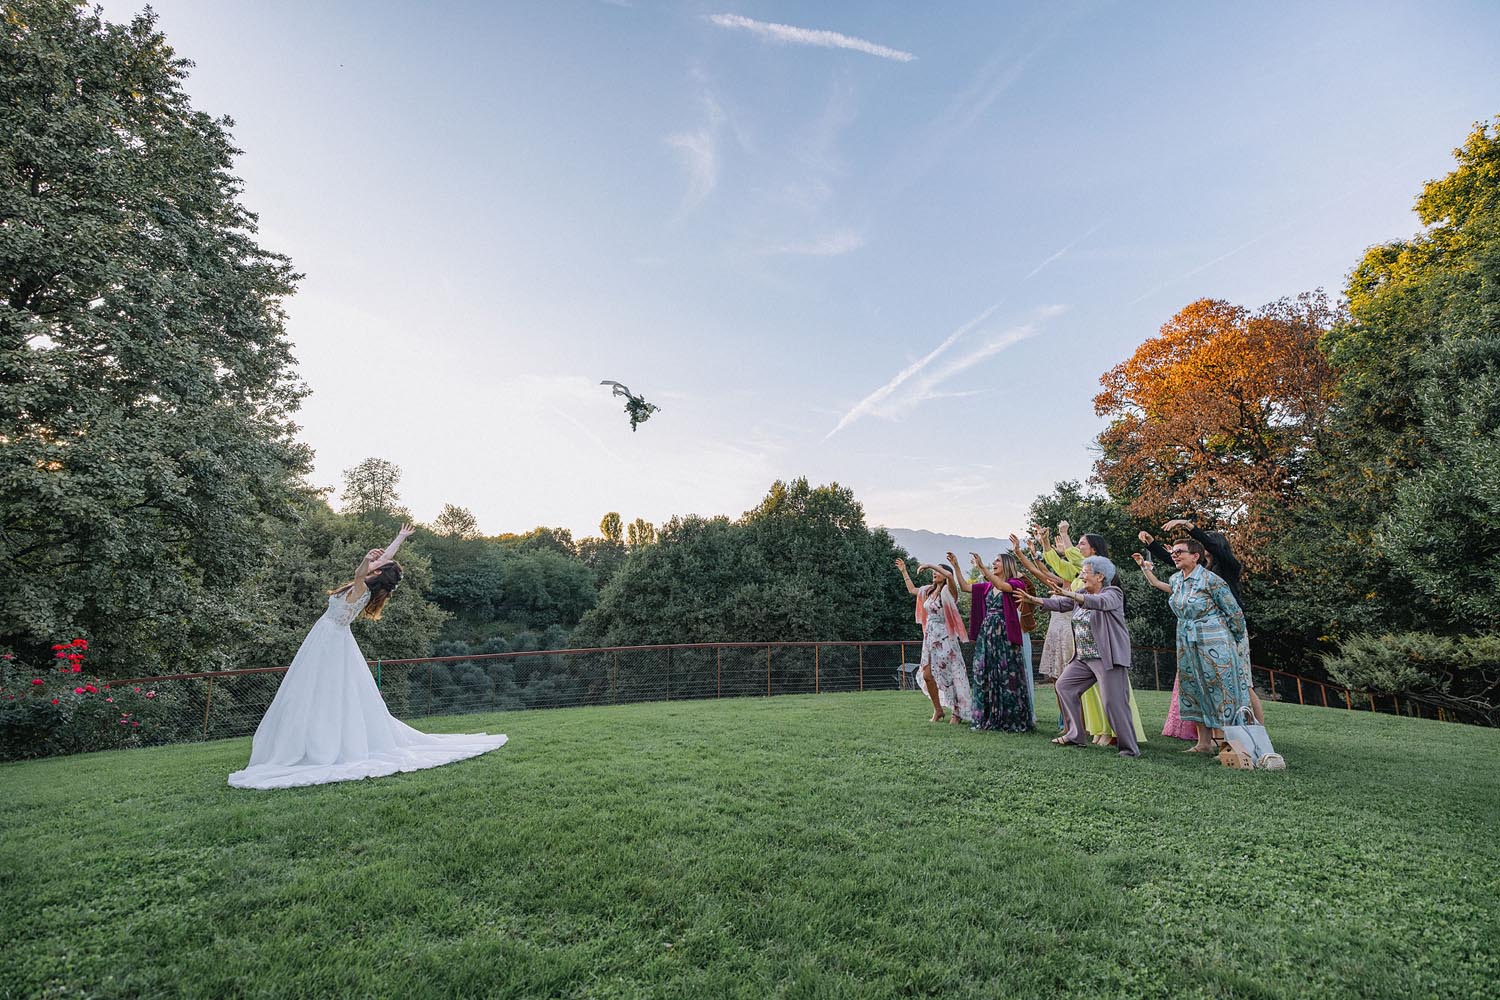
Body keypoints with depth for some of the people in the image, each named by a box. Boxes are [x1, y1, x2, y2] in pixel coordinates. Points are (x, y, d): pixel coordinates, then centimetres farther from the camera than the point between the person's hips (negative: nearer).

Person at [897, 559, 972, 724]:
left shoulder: (948, 590, -8)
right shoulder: (928, 591, 13)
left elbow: (950, 576, -30)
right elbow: (911, 589, 31)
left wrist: (931, 565, -26)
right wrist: (904, 571, 32)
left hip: (945, 638, -7)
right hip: (930, 637, 7)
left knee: (950, 675, -3)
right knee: (927, 675, 5)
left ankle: (957, 712, 9)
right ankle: (938, 709, 20)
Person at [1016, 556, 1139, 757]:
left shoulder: (1113, 593, -10)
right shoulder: (1082, 594, 12)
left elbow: (1100, 602, -32)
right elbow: (1059, 604, 10)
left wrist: (1070, 594, -45)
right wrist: (1033, 599, 0)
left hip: (1109, 658, -8)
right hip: (1084, 657, 8)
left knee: (1114, 703, -9)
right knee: (1064, 685, 8)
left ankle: (1130, 748, 4)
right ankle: (1076, 736, 14)